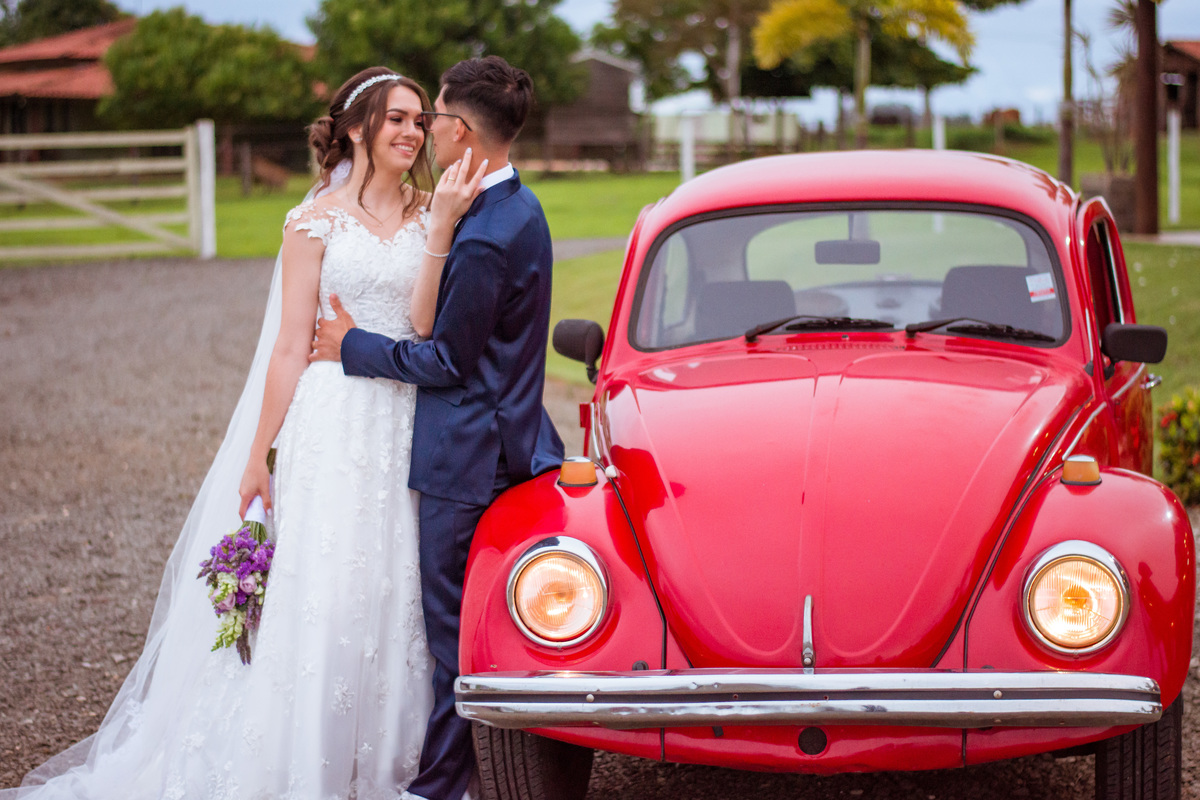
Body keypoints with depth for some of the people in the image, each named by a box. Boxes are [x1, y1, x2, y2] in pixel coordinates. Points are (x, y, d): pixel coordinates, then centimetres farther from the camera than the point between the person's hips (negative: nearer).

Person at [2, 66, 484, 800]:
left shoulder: (430, 214, 9)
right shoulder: (318, 222, 1)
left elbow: (426, 324, -7)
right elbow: (290, 347, 0)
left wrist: (443, 226, -16)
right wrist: (258, 457, -1)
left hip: (409, 429, 3)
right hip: (334, 428, -3)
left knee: (393, 593, 6)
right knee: (321, 590, -3)